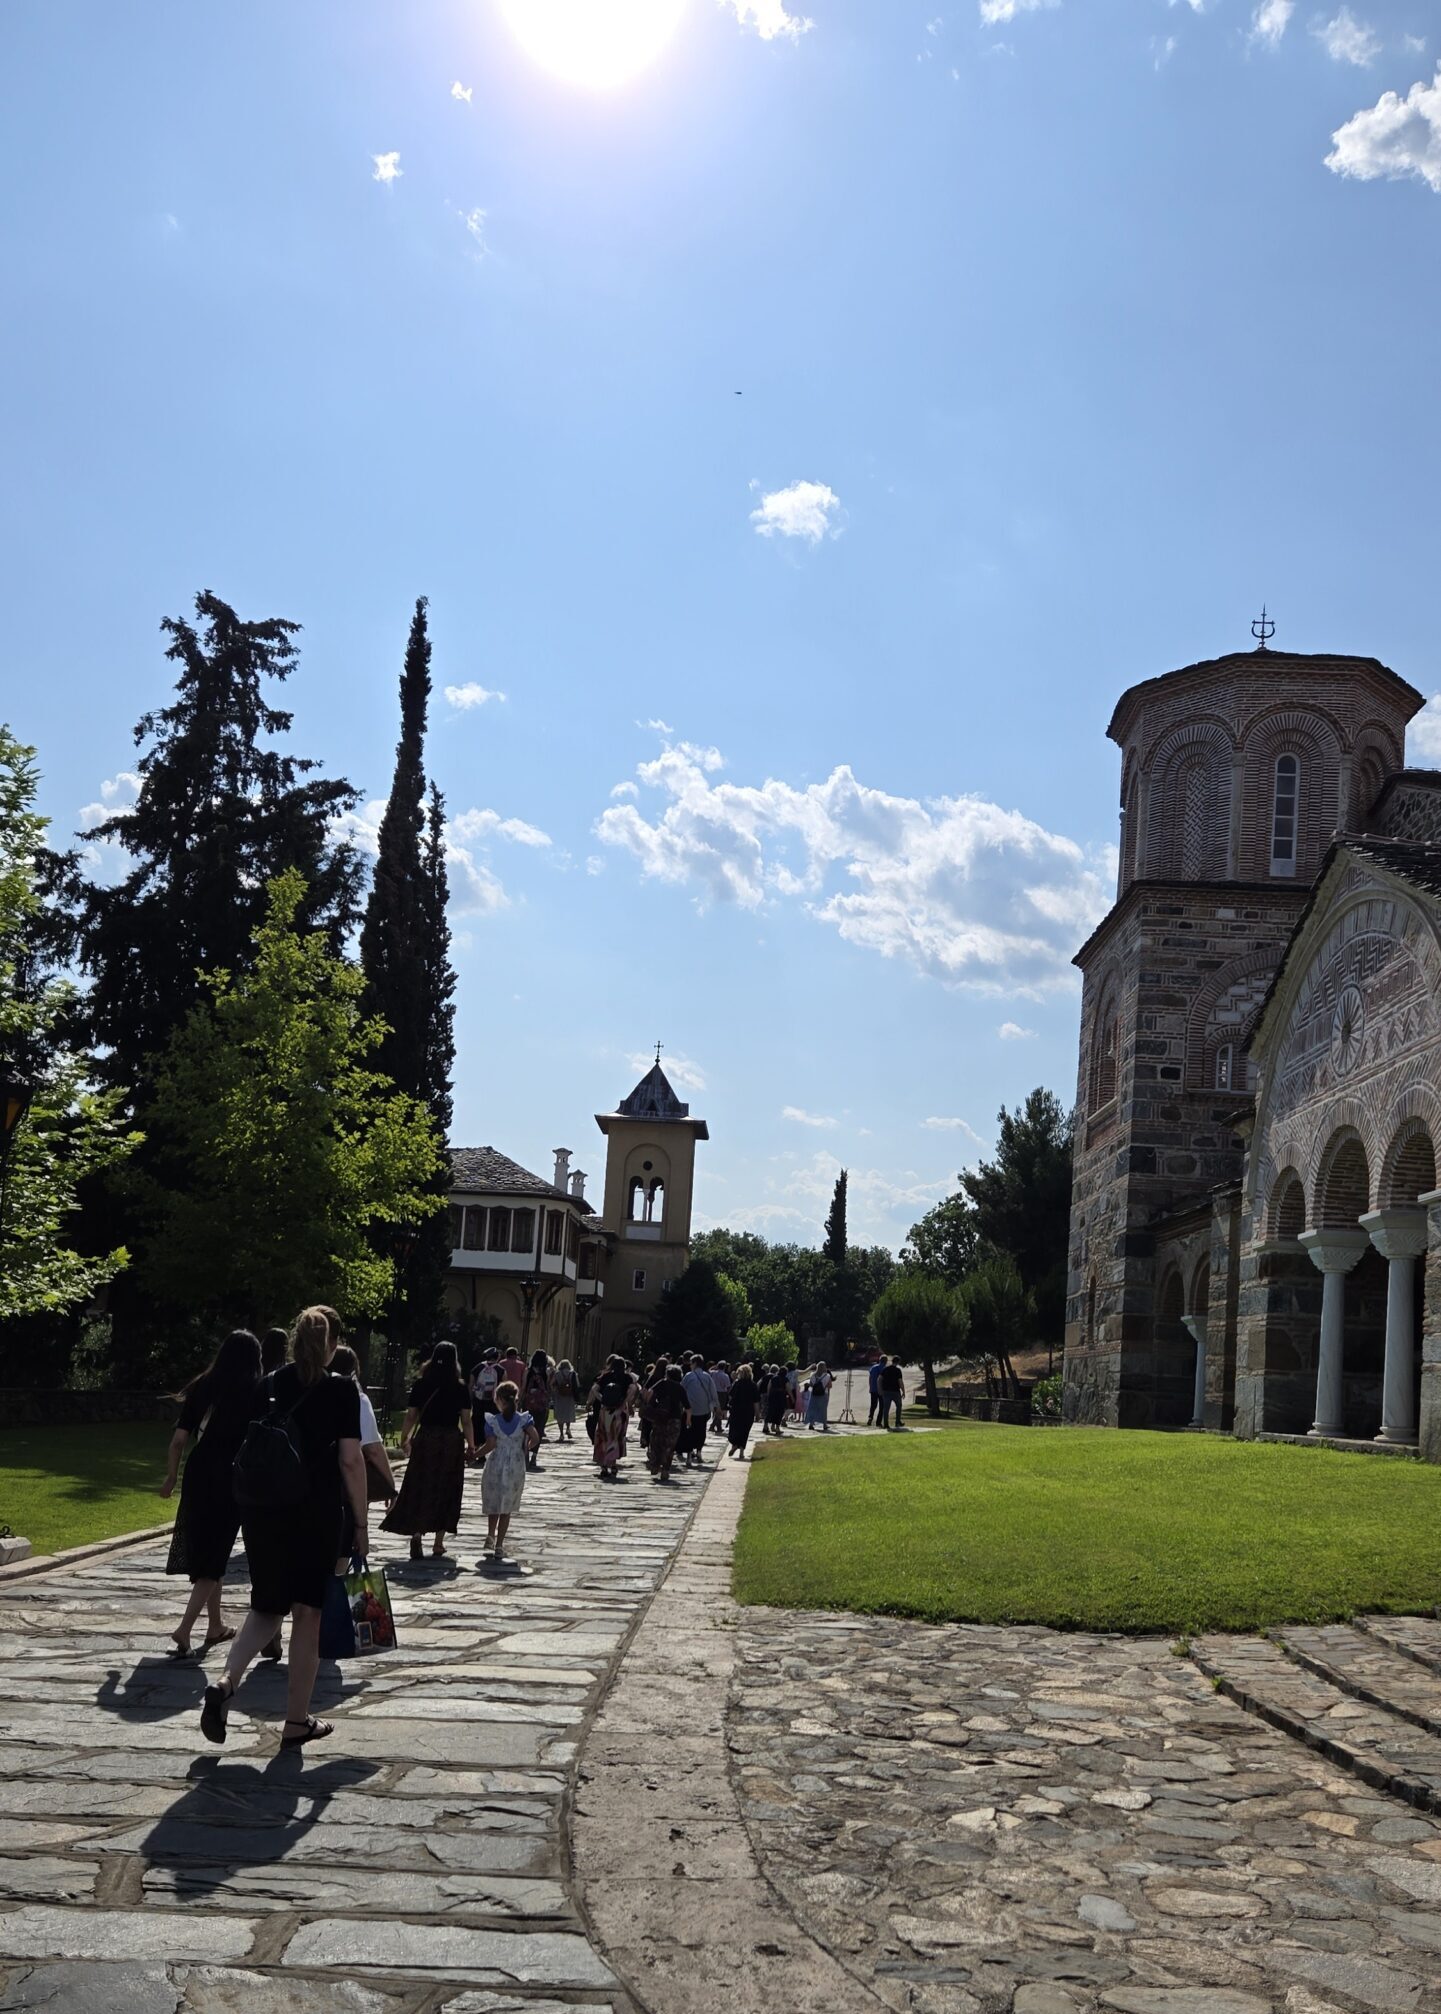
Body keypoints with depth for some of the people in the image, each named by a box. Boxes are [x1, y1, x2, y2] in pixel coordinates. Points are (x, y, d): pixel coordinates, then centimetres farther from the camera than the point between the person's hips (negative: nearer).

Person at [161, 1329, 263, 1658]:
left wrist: (171, 1476, 12)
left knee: (202, 1551, 19)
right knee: (213, 1556, 4)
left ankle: (215, 1625, 30)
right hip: (232, 1482, -4)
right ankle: (184, 1628, -9)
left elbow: (179, 1439, 0)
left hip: (198, 1477, 4)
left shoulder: (201, 1389, 2)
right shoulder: (254, 1395, -7)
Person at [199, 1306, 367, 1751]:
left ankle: (225, 1684, -8)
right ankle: (297, 1722, 13)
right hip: (318, 1514, -4)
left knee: (266, 1608, 16)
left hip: (264, 1512, 4)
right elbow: (350, 1460, -9)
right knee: (309, 1614, 7)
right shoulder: (342, 1390, -5)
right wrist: (361, 1523, -2)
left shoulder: (269, 1385, 7)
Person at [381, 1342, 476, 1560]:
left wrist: (404, 1439, 12)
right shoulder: (460, 1387, -3)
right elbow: (466, 1420, -4)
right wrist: (471, 1445, 4)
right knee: (446, 1491, 9)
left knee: (419, 1488, 5)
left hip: (425, 1439, 0)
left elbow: (411, 1416, 0)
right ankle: (439, 1543, 12)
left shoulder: (421, 1384, -1)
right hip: (451, 1441, 0)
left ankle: (417, 1532, -14)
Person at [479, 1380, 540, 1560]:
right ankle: (499, 1546, 8)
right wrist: (526, 1449, 5)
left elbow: (490, 1445, -12)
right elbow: (535, 1438, -14)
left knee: (493, 1504, 19)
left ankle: (490, 1536, 4)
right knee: (507, 1508, 9)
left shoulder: (492, 1421, -8)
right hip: (516, 1467, 1)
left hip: (496, 1466, -1)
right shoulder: (524, 1419, -5)